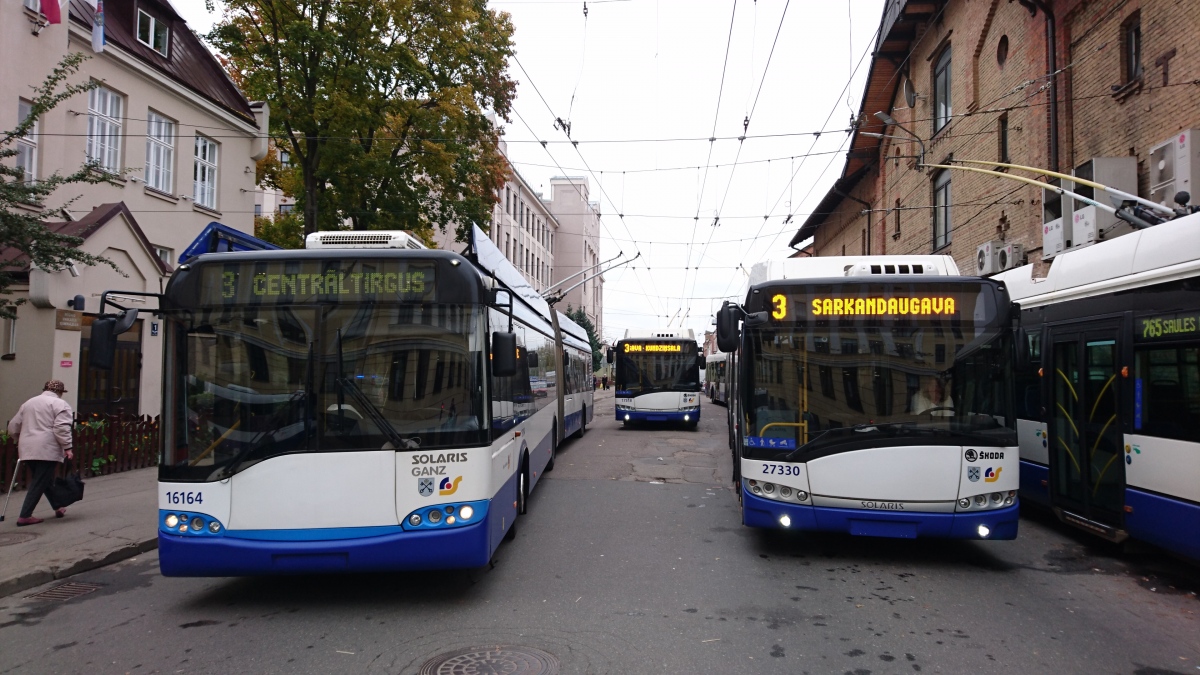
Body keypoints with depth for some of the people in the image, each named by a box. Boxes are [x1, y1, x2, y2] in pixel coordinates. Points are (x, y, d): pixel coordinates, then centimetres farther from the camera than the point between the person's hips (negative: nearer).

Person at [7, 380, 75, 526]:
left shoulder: (28, 403, 21)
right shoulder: (59, 404, -2)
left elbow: (13, 426, 22)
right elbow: (61, 428, -14)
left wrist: (23, 440, 35)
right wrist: (67, 447, -14)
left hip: (28, 449, 8)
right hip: (46, 449, -8)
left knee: (44, 480, 18)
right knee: (40, 483, -4)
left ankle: (57, 508, 27)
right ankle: (25, 516, -6)